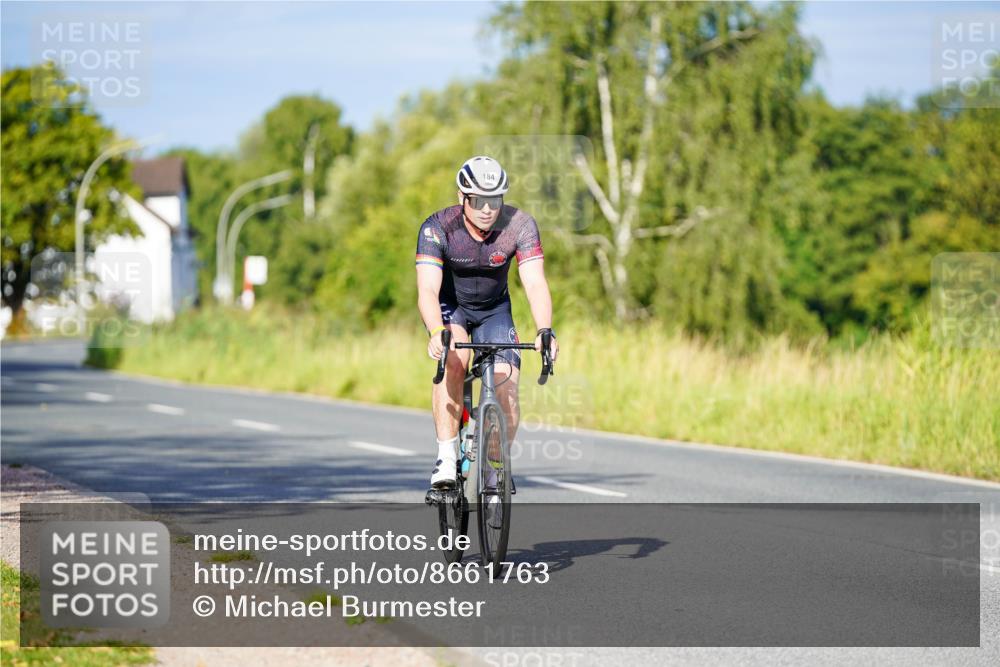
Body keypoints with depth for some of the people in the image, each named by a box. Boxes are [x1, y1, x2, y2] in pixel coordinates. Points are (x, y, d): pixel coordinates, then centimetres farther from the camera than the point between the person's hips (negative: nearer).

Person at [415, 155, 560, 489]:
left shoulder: (519, 225, -26)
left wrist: (544, 331, -50)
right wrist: (437, 333, -57)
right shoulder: (437, 228, -30)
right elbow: (427, 290, -38)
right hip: (449, 305, -2)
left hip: (494, 310, 2)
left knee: (507, 390, -13)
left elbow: (535, 283, -33)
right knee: (454, 361, -33)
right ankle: (446, 457, -26)